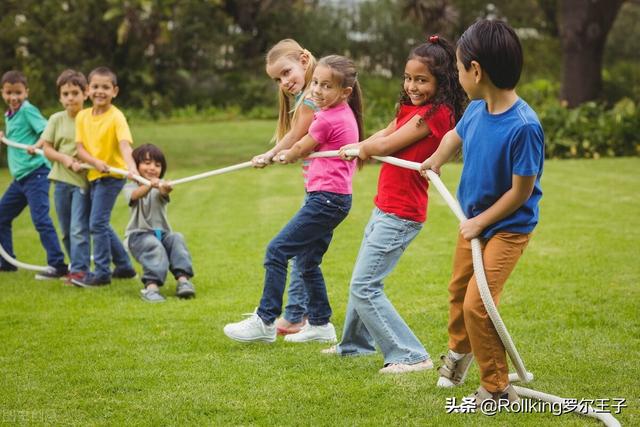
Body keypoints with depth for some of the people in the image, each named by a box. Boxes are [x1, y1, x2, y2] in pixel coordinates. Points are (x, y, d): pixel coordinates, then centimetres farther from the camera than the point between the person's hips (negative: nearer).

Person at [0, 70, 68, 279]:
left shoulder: (28, 110, -8)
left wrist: (37, 146, -33)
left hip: (35, 173, -10)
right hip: (19, 176, 10)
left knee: (40, 218, -15)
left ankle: (58, 265, -15)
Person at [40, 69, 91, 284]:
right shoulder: (56, 119, 4)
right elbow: (46, 148, 4)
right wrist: (64, 158, -13)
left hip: (84, 180, -4)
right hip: (61, 179, 5)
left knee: (78, 228, -12)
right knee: (66, 230, 12)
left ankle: (79, 270, -10)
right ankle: (77, 265, 24)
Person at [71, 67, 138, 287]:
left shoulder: (116, 116, -14)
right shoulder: (82, 116, 4)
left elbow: (124, 144, -28)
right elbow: (80, 148, -2)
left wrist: (131, 166, -47)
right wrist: (96, 162, -21)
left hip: (112, 176, -7)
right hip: (93, 176, 7)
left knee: (97, 223, -12)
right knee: (101, 224, 15)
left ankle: (102, 272, -3)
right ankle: (124, 266, 29)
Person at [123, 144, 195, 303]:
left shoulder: (159, 186, 10)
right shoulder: (130, 187, 5)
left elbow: (163, 193, -18)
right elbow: (136, 195, -22)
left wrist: (166, 188, -46)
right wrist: (150, 185, -46)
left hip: (162, 233, 3)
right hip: (139, 234, -3)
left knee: (177, 239, -28)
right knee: (154, 246, -35)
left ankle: (182, 279, -39)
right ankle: (151, 286, -51)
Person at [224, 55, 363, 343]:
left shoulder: (327, 119, -17)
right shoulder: (344, 113, 12)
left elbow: (300, 150, -1)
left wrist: (284, 156, 19)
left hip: (326, 198, -10)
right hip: (335, 199, 10)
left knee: (277, 251, -9)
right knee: (307, 260, 17)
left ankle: (265, 322, -6)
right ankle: (320, 324, 23)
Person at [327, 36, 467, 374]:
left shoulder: (435, 113, -19)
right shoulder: (411, 108, 10)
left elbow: (385, 145, -18)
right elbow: (383, 136, 15)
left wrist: (363, 147, 1)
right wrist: (360, 149, -3)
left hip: (400, 215, -10)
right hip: (385, 207, 10)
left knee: (364, 287, -10)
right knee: (362, 280, 23)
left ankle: (411, 356, -7)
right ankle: (355, 344, 42)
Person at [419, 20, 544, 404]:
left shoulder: (523, 126, -30)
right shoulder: (476, 110, -9)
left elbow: (521, 191, -24)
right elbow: (456, 135, 16)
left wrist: (481, 222, -16)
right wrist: (434, 162, 28)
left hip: (508, 227, -8)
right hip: (475, 220, 8)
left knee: (477, 304, -14)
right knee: (459, 290, 25)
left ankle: (498, 390, 3)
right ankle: (460, 350, 54)